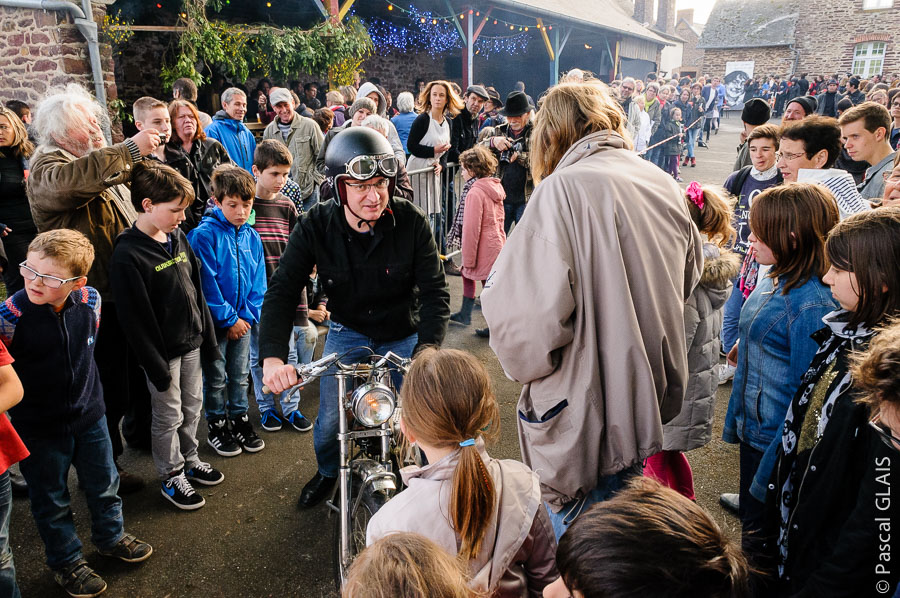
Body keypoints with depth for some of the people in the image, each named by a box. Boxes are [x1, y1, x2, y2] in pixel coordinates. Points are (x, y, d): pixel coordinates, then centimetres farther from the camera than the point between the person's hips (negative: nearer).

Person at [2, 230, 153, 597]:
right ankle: (65, 561, 39)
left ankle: (110, 536, 47)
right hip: (39, 427, -4)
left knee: (103, 484, 21)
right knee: (51, 500, 16)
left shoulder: (90, 300, -13)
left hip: (89, 414, 4)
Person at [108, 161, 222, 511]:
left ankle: (189, 459, 40)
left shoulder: (177, 237, 2)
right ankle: (171, 477, 28)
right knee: (168, 416, 9)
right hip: (163, 351, -7)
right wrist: (156, 367, -16)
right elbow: (135, 320, -19)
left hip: (190, 342, 7)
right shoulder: (128, 255, -21)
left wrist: (207, 334, 10)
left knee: (193, 406, 20)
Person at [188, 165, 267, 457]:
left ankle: (239, 419, 32)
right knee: (216, 377, 9)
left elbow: (258, 282, 6)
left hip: (242, 320, 5)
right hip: (215, 321, -5)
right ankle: (216, 426, 25)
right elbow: (207, 284, -17)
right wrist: (228, 319, -14)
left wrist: (249, 315, -4)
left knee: (240, 375, 16)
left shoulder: (252, 237, 3)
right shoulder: (204, 235, -15)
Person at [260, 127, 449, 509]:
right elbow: (282, 290, -20)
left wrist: (427, 351, -36)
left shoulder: (412, 223, -20)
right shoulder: (316, 226, -17)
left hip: (404, 337, 0)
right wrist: (272, 356, -36)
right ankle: (327, 472, 39)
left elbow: (435, 292, -20)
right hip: (346, 334, 1)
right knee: (329, 425, 3)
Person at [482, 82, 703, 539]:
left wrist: (525, 364, -5)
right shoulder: (665, 186, 3)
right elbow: (689, 277, 20)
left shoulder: (562, 190, -20)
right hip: (653, 407, 8)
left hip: (589, 421, -7)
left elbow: (527, 315, -26)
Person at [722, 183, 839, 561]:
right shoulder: (777, 278, 0)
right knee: (751, 518, 26)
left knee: (760, 540, 11)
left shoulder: (810, 304, -27)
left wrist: (774, 466, -19)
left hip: (777, 439, -9)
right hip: (753, 425, 9)